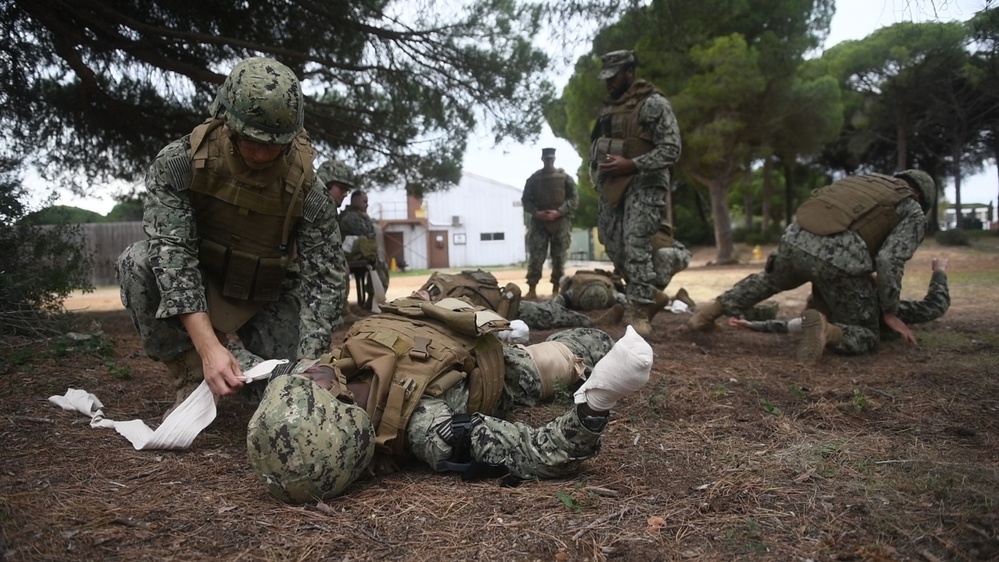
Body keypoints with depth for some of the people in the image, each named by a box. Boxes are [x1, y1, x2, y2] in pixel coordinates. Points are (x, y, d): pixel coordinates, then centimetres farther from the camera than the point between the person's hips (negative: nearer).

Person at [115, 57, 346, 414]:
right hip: (192, 293, 0)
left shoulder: (306, 190, -21)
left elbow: (323, 281, -22)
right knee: (138, 263, -30)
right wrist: (208, 347, -42)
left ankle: (240, 349, 12)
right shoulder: (178, 163, -22)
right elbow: (172, 251, -30)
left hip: (264, 302, 0)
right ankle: (193, 379, -17)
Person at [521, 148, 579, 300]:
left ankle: (556, 290, 8)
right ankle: (532, 290, -4)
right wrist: (536, 213, -9)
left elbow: (574, 198, 1)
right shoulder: (534, 178, 9)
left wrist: (558, 212, -12)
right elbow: (525, 199, 9)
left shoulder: (565, 177, 5)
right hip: (539, 222, 0)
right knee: (535, 256, -6)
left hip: (561, 222, 0)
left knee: (559, 258, 1)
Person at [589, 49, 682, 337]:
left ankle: (640, 313, -12)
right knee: (615, 249, 8)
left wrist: (630, 164, -20)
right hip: (611, 186, 8)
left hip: (643, 185, -8)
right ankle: (650, 295, 25)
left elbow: (671, 149, -13)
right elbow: (596, 146, 27)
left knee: (635, 247, -16)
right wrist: (597, 173, 11)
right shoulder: (608, 107, 16)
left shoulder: (653, 104, -7)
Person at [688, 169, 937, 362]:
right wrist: (889, 312, 11)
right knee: (867, 335, 12)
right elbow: (890, 261, 1)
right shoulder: (913, 213, 17)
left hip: (795, 240, 6)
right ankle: (824, 331, -20)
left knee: (769, 280, 38)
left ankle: (709, 313, 28)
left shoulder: (864, 181, 34)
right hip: (839, 258, -5)